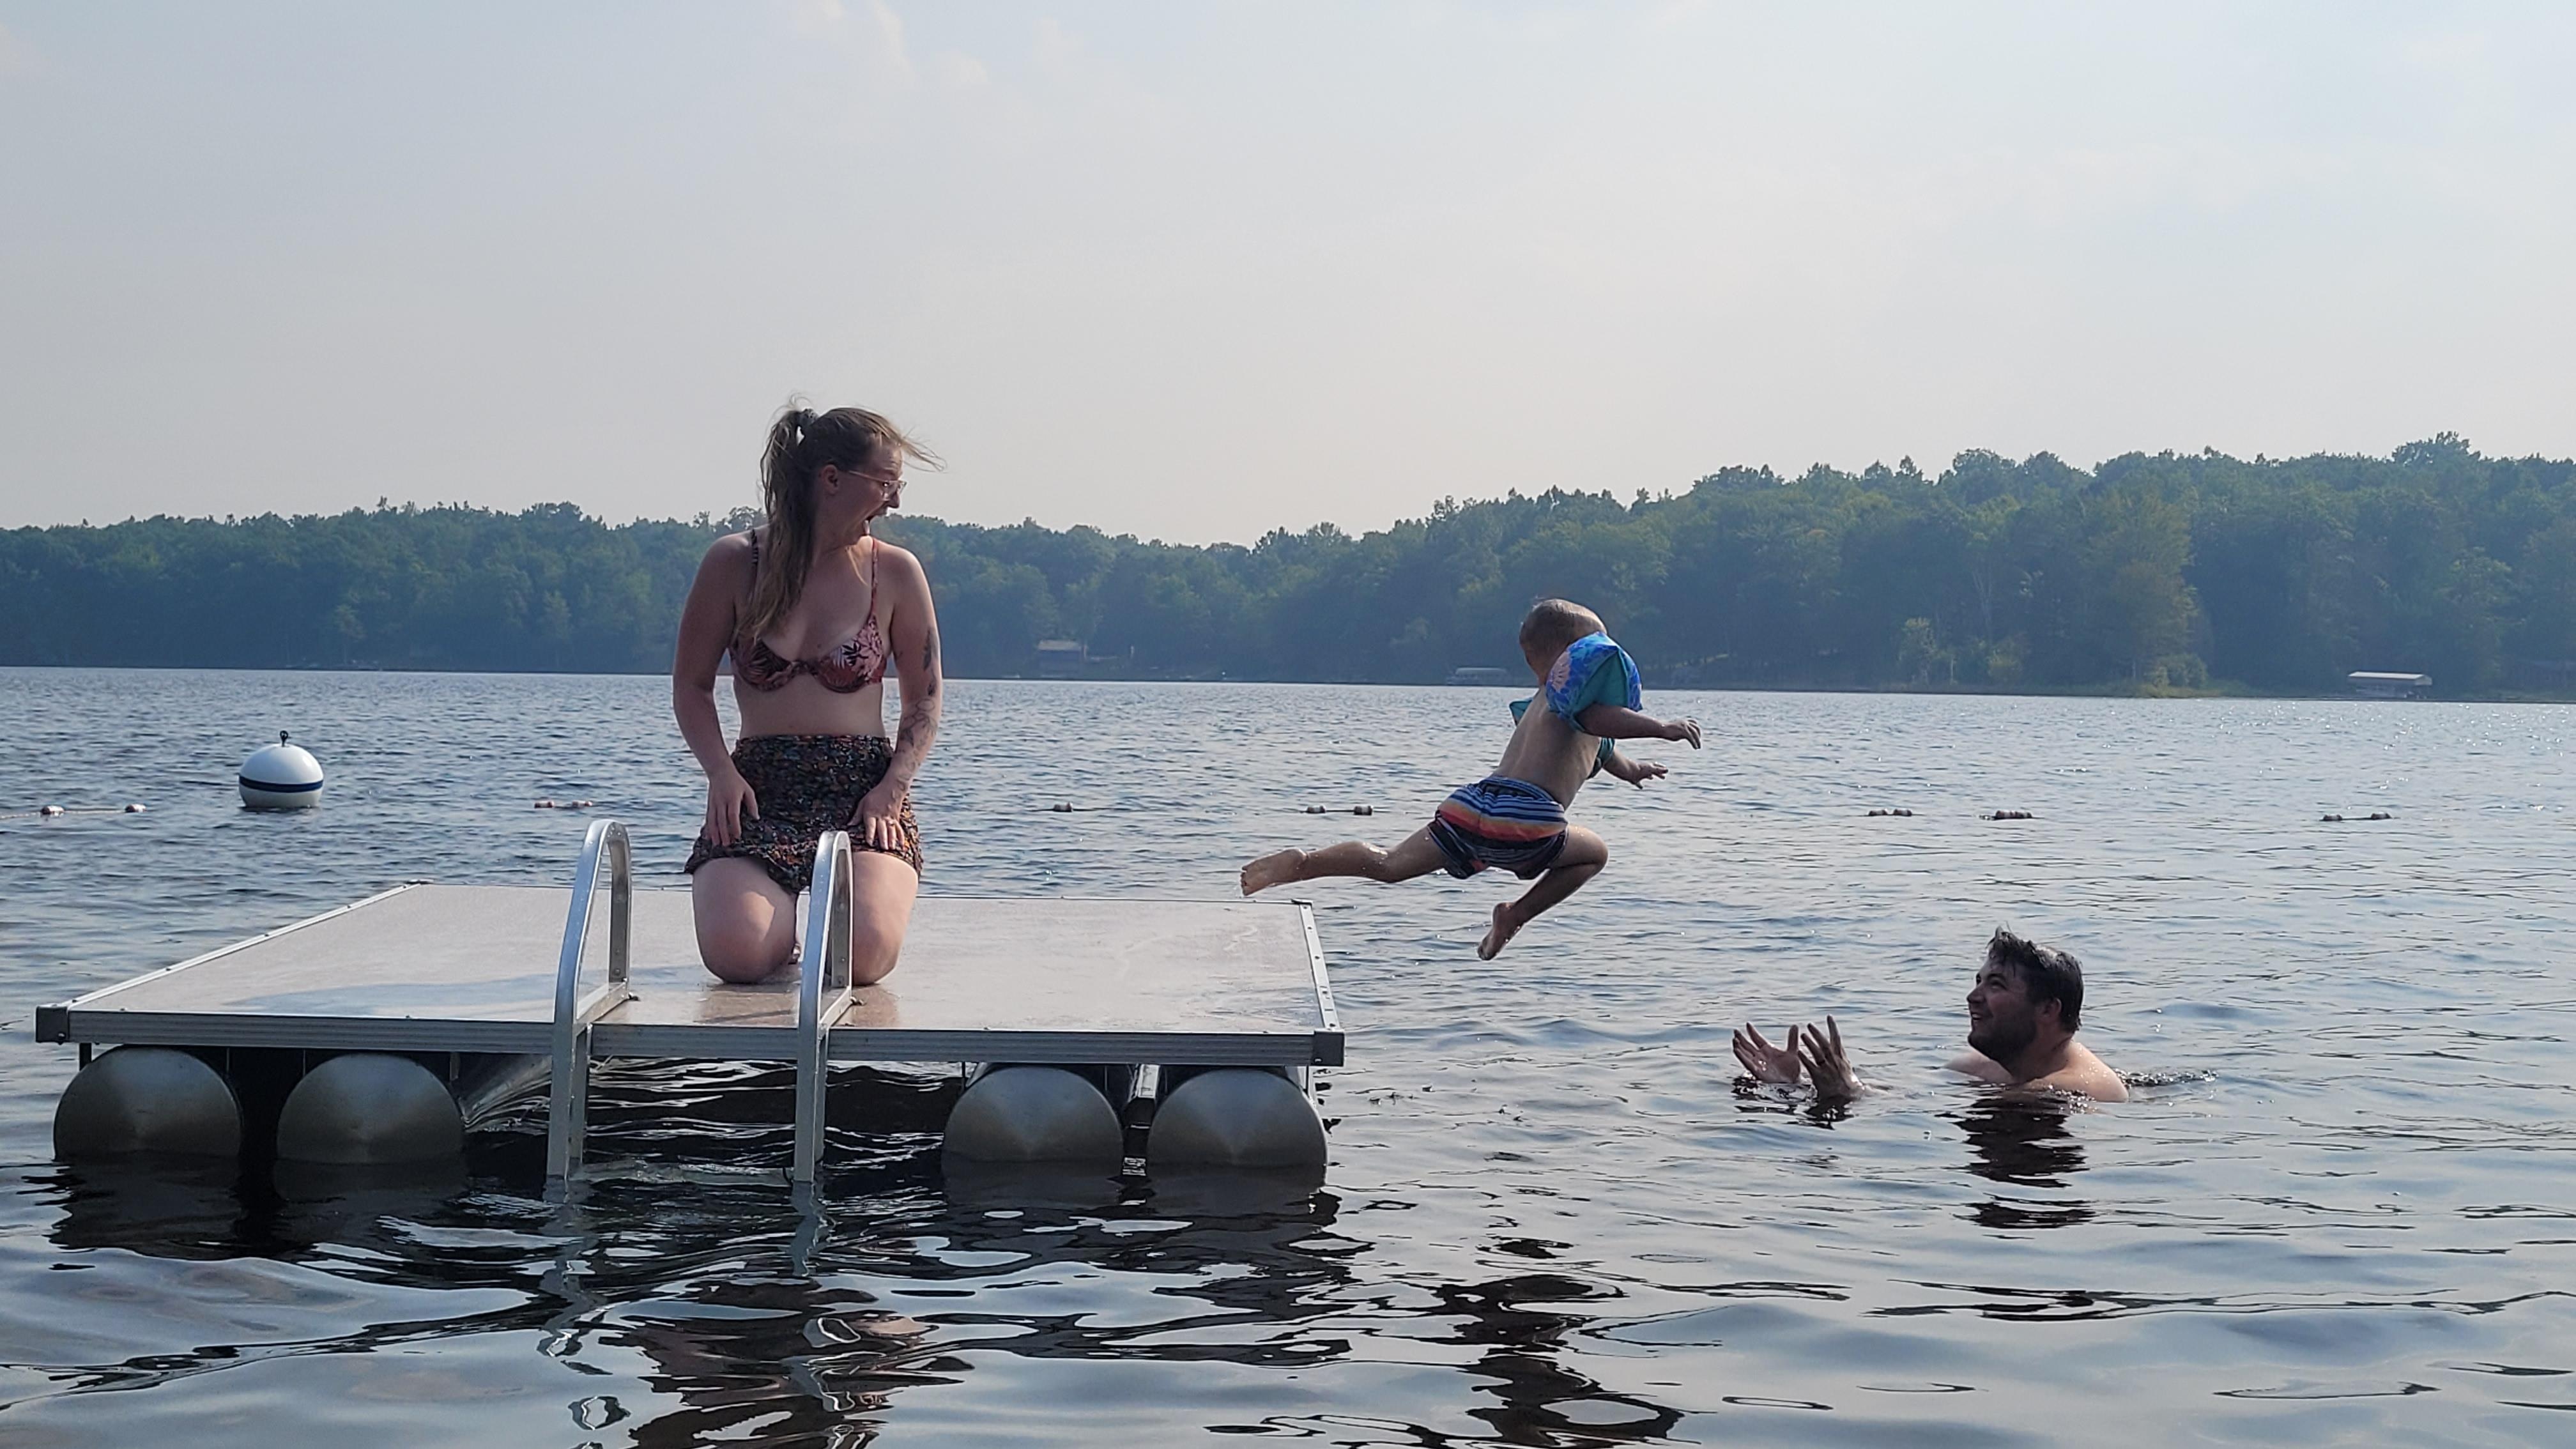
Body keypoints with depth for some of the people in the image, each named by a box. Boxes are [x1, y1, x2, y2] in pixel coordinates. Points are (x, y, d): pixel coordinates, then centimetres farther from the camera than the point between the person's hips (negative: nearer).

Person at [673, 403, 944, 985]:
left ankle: (843, 896, 13)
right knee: (736, 953, -27)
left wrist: (891, 789, -7)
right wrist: (722, 772, -7)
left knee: (863, 954, -26)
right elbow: (691, 686, 9)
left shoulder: (895, 572, 3)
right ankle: (789, 909, 12)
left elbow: (925, 702, 9)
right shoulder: (735, 563, 1)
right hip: (761, 789, 0)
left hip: (864, 789, 0)